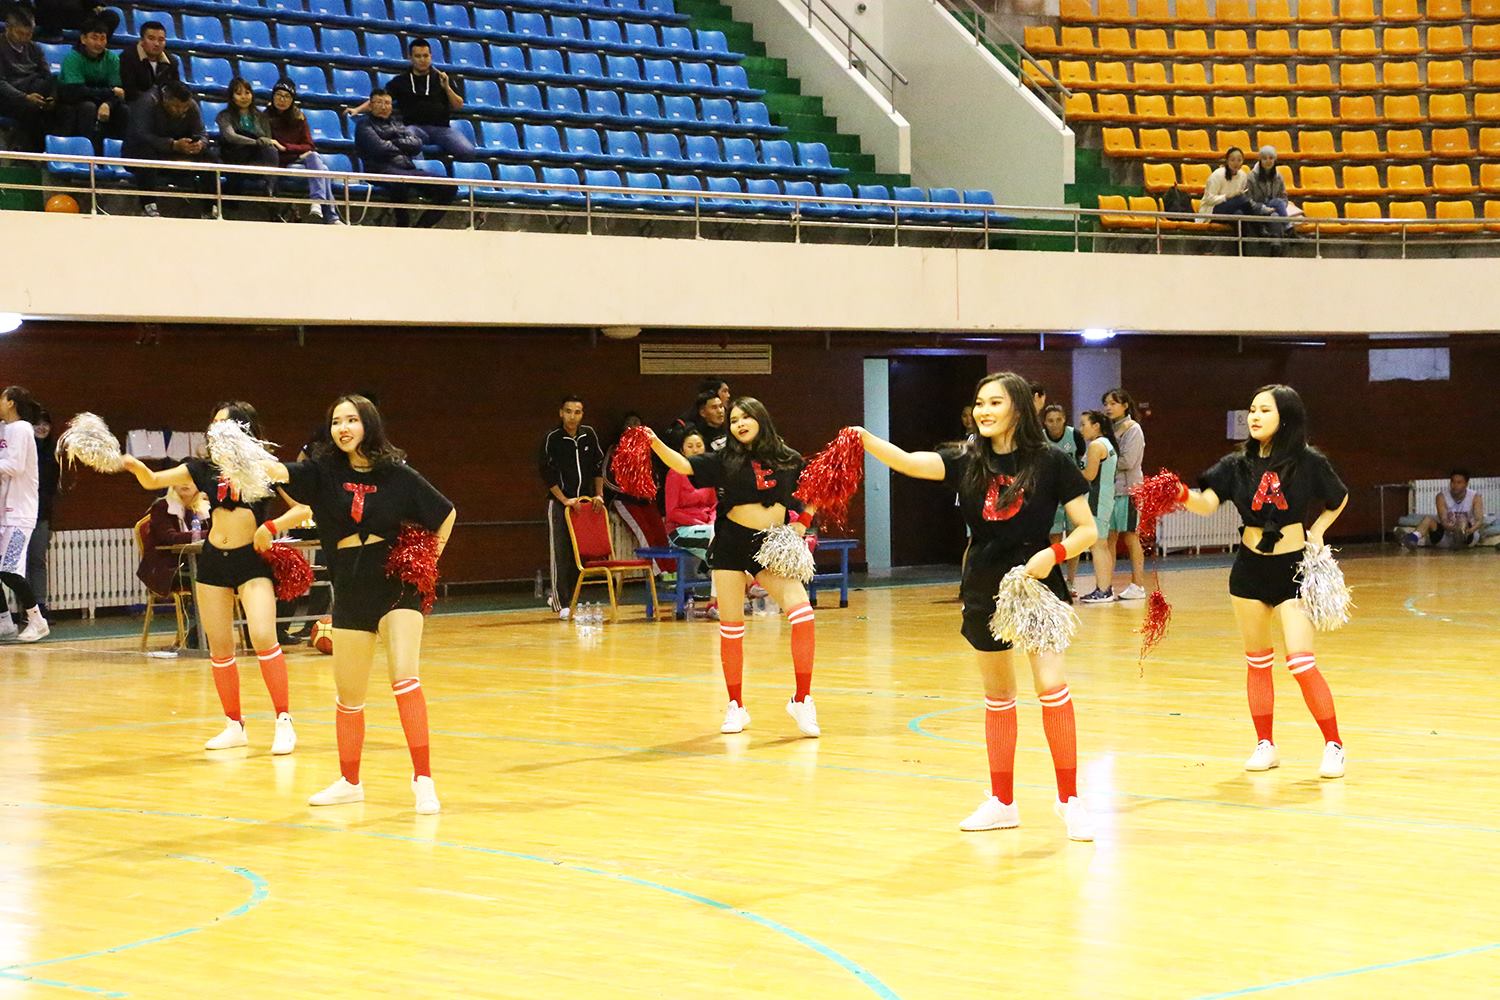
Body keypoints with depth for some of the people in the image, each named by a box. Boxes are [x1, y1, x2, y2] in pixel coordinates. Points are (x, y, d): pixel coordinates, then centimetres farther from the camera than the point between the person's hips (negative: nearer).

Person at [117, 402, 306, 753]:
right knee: (219, 646, 6)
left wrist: (272, 527, -21)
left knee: (263, 636, -20)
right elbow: (153, 481, 7)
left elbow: (303, 509, -6)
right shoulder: (205, 469, 7)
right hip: (213, 561, 5)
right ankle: (234, 726, 17)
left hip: (252, 560, -5)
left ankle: (284, 723, -14)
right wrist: (136, 466, -13)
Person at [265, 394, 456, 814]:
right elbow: (283, 473, -21)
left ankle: (423, 779, -16)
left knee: (405, 678, -19)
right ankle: (349, 782, 29)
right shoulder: (324, 470, -1)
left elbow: (446, 512, 8)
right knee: (349, 696, 11)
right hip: (350, 590, 3)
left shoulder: (396, 474, -4)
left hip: (397, 585, -3)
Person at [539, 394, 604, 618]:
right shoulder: (552, 438, -7)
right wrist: (565, 500, -12)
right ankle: (561, 604, -3)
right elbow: (546, 473, -8)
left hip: (585, 501, 4)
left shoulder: (589, 435, 5)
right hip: (559, 502, -4)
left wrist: (598, 495, 5)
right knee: (561, 554, -6)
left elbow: (598, 466, 13)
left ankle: (570, 598, 14)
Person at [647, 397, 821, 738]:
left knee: (801, 608, -17)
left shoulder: (788, 460, 3)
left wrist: (801, 524, -1)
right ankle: (736, 707, 17)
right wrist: (655, 444, -29)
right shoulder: (725, 460, 0)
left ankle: (802, 700, -7)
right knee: (731, 626, 3)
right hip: (731, 544, 0)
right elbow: (684, 465, -14)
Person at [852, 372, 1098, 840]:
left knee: (1051, 684, -19)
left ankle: (1069, 800, -9)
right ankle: (1002, 802, 26)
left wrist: (1055, 553, -23)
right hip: (985, 589, 4)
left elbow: (1087, 529, -5)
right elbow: (910, 462, -15)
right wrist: (866, 441, -33)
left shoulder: (1050, 462, -9)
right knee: (998, 696, 14)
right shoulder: (967, 461, 0)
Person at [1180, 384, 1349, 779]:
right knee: (1257, 660, 10)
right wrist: (1183, 496, -35)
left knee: (1300, 660, -12)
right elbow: (1207, 504, -16)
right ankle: (1265, 745, 22)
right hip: (1250, 567, 3)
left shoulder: (1308, 462, -6)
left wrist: (1317, 531, -2)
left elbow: (1339, 499, 11)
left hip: (1293, 568, -3)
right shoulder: (1237, 464, -1)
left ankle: (1333, 746, 0)